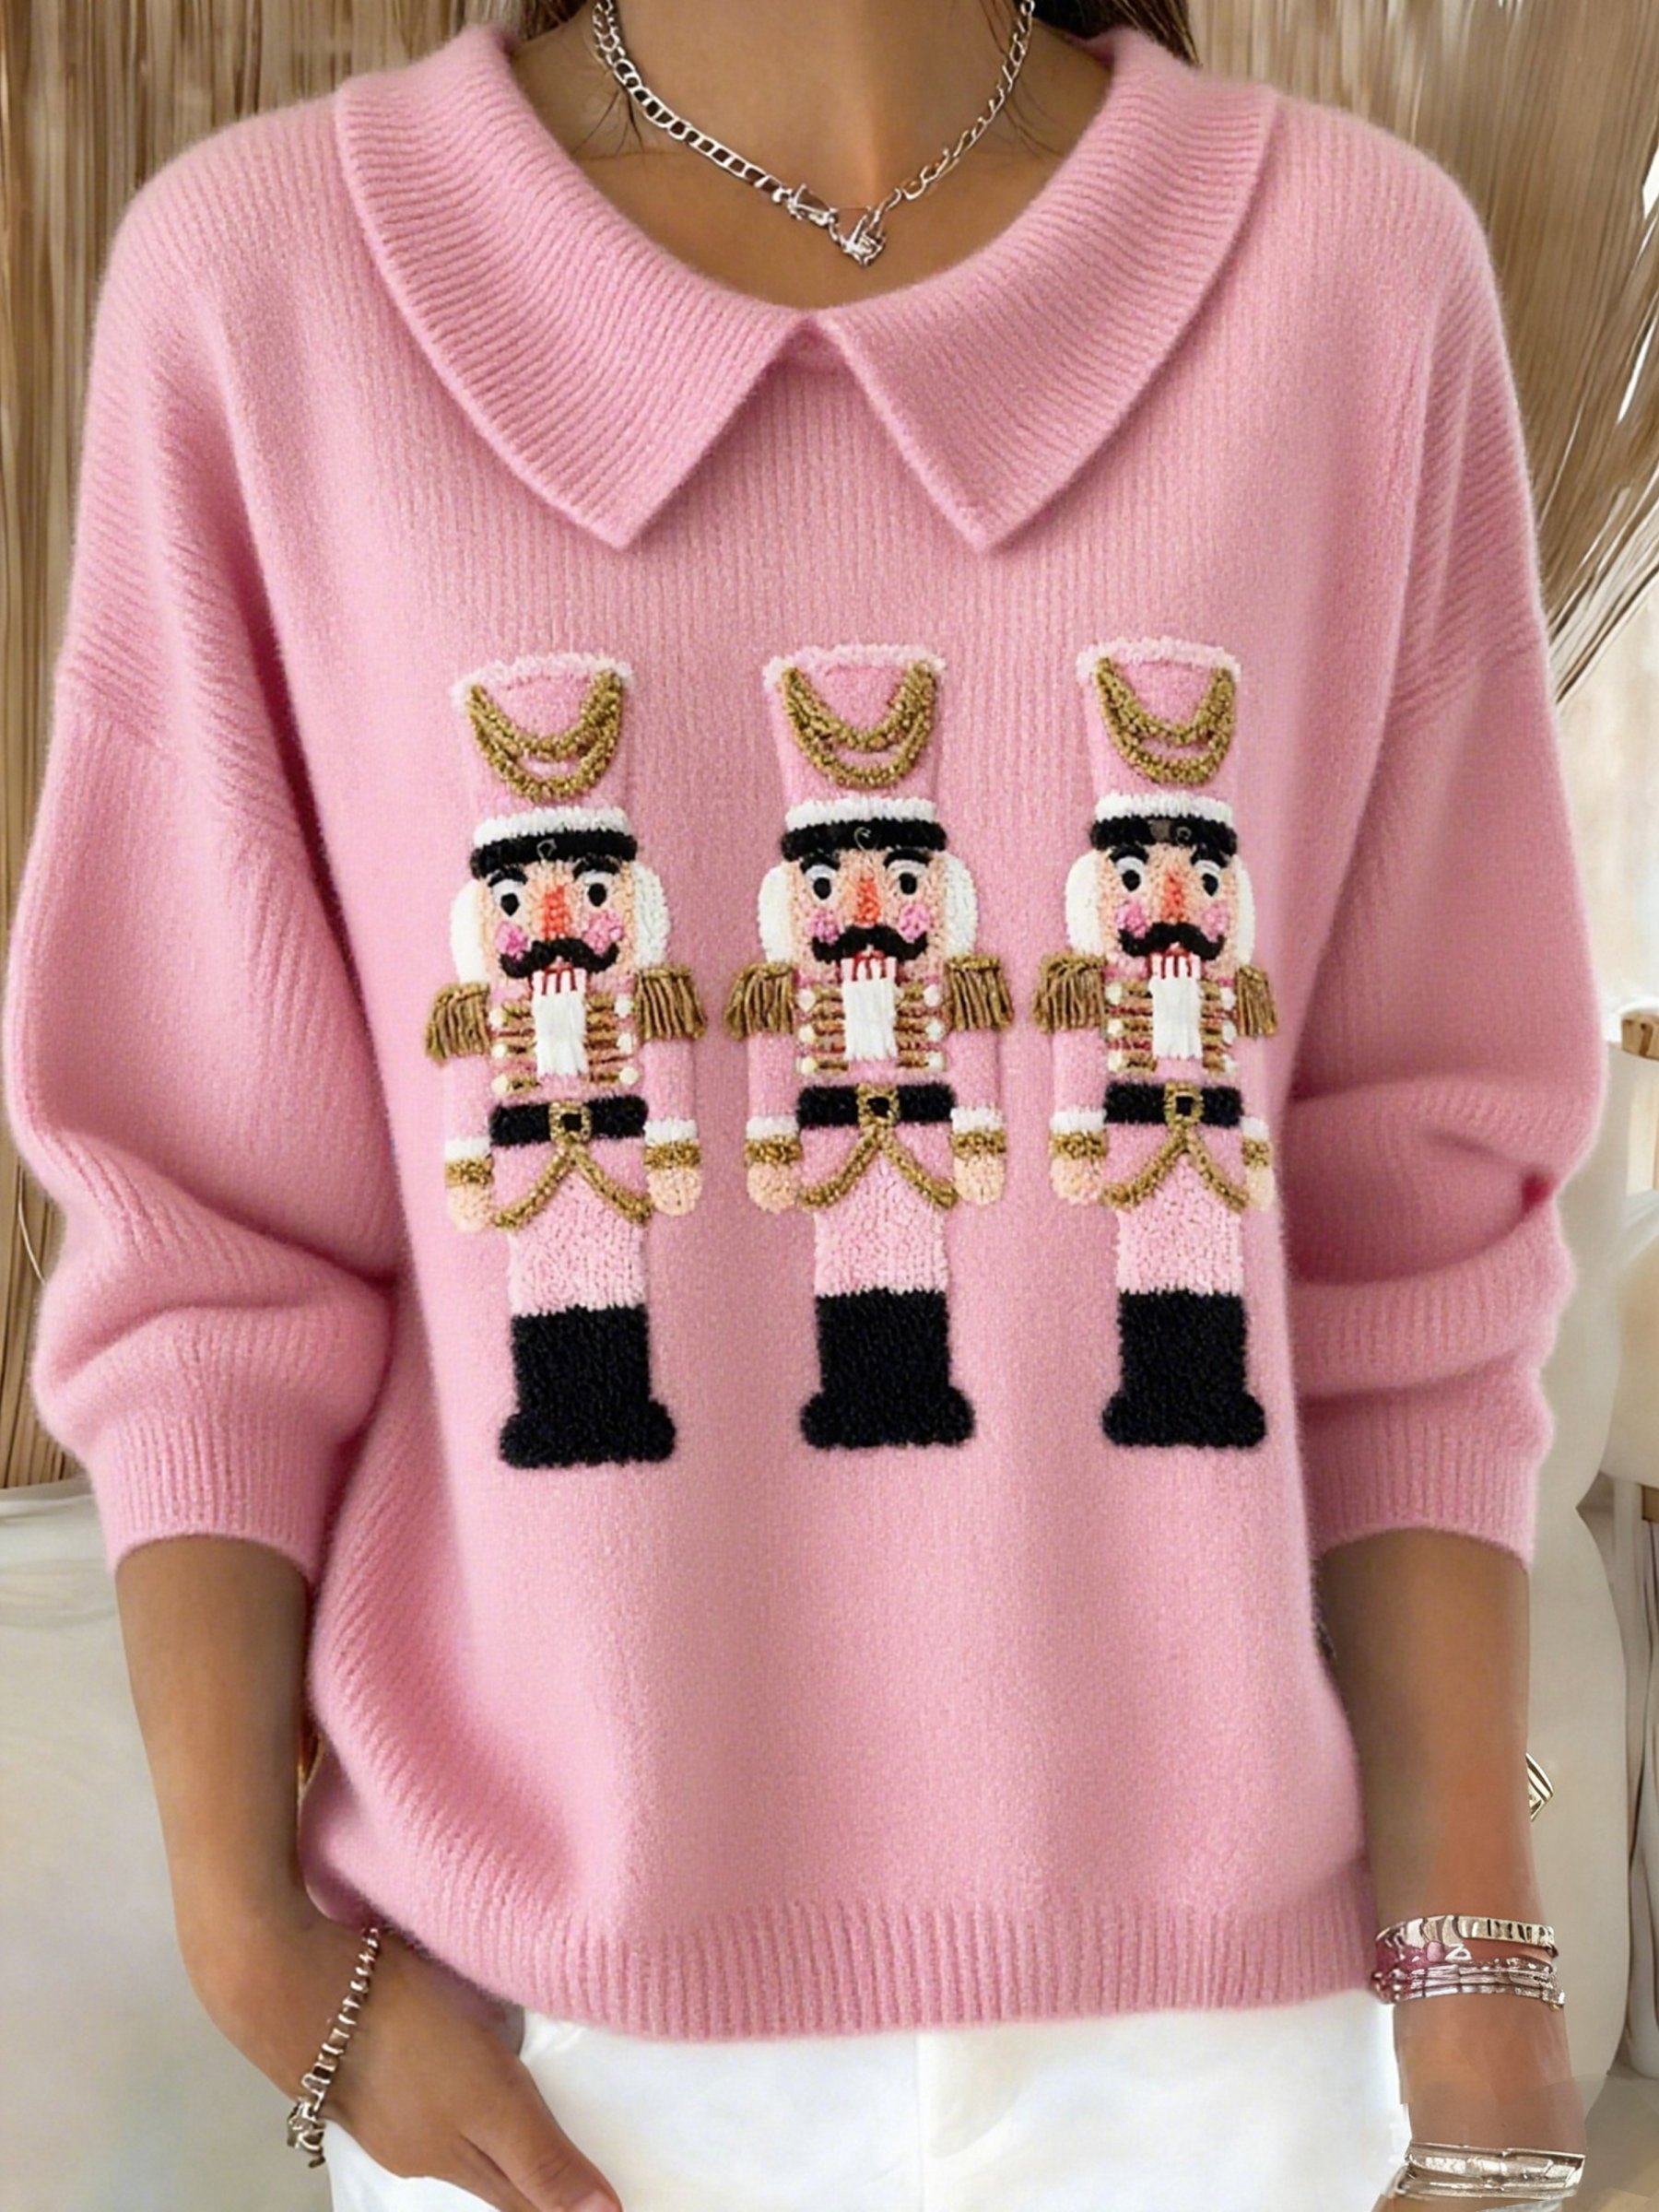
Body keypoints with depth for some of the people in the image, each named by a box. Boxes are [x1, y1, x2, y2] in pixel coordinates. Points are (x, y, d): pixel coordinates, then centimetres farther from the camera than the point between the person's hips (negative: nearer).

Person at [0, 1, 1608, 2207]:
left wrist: (1477, 1956, -1)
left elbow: (1410, 1231, -2)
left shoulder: (1364, 271, -5)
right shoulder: (263, 282, -7)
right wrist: (252, 1931, -4)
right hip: (531, 1977, 0)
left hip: (1192, 1981, 1)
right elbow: (205, 1222, -3)